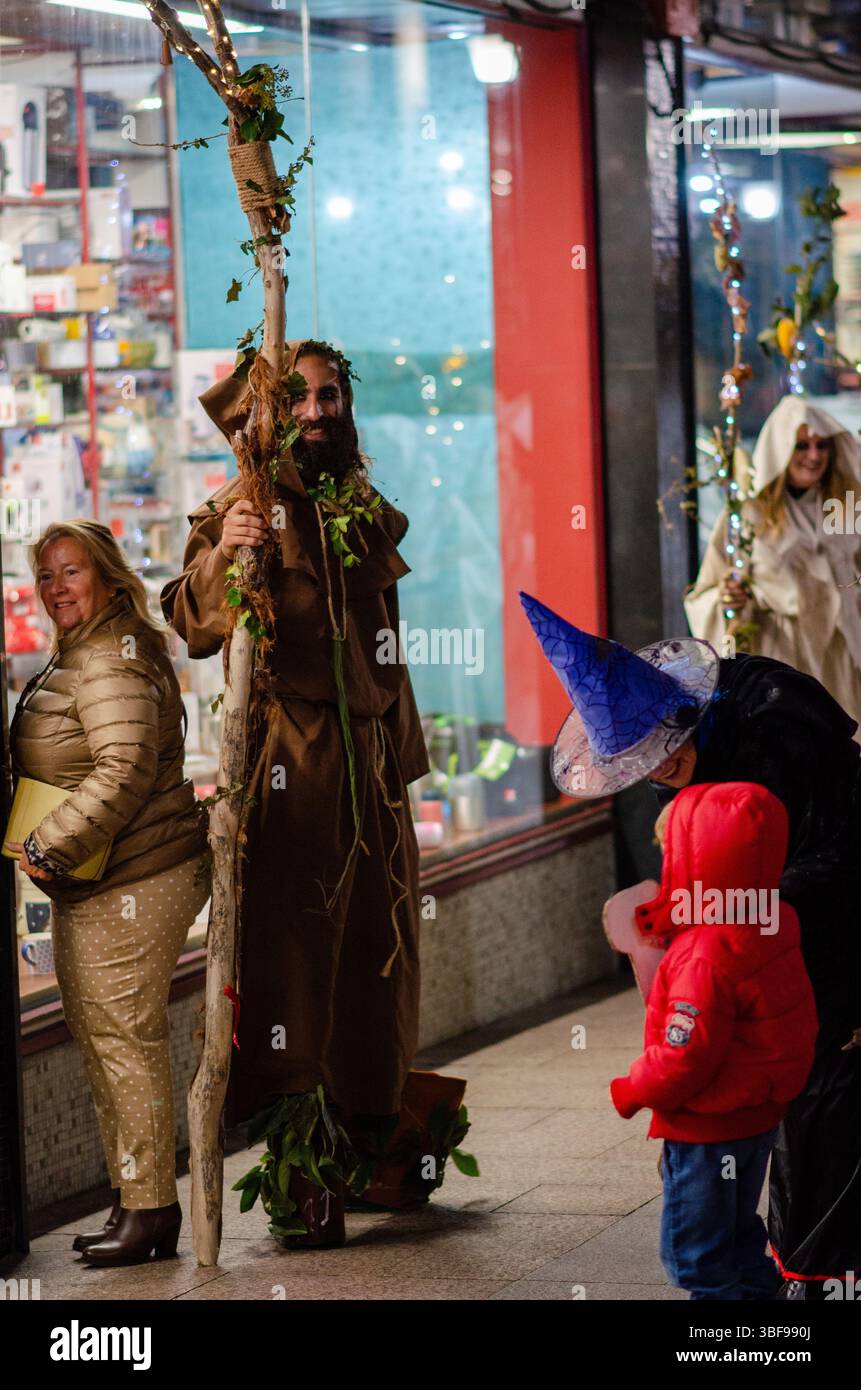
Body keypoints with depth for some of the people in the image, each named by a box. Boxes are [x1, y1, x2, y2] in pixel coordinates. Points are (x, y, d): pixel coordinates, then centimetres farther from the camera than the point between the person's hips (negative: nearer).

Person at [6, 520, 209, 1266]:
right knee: (97, 1034, 13)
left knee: (125, 1036, -8)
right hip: (91, 886, 11)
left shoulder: (111, 662, -15)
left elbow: (124, 770, -25)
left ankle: (150, 1210, -4)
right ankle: (133, 1202, 20)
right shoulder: (77, 657, 19)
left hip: (131, 886, -11)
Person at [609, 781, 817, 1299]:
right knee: (739, 1237, 24)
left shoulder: (706, 958, -29)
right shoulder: (772, 928, -2)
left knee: (694, 1252, 3)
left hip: (707, 1133, -9)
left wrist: (634, 1091, -8)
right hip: (759, 1118, 9)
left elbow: (685, 1056, -28)